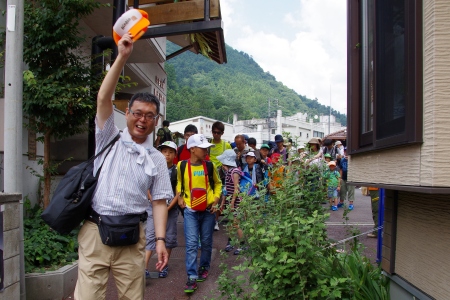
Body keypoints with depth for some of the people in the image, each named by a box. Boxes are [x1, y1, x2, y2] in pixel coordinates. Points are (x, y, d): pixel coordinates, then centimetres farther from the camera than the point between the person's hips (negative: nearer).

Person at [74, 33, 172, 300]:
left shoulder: (157, 160, 8)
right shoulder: (109, 139, 7)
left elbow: (159, 201, 5)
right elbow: (103, 98, -5)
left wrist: (160, 240, -6)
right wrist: (122, 57, -11)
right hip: (94, 230, 0)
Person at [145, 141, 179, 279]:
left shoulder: (177, 171, -4)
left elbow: (178, 193, -4)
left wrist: (168, 208, -10)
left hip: (171, 208, 1)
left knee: (169, 238, 9)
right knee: (150, 236, -5)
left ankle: (164, 266, 24)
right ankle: (145, 268, -3)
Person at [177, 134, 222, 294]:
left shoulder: (209, 165, -4)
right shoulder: (182, 166, -6)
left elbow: (217, 183, 11)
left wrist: (216, 199, 0)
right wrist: (180, 197, 2)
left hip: (208, 210, 2)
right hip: (190, 211, -1)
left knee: (206, 242, 13)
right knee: (191, 244, -6)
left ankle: (204, 267, 35)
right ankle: (192, 277, 2)